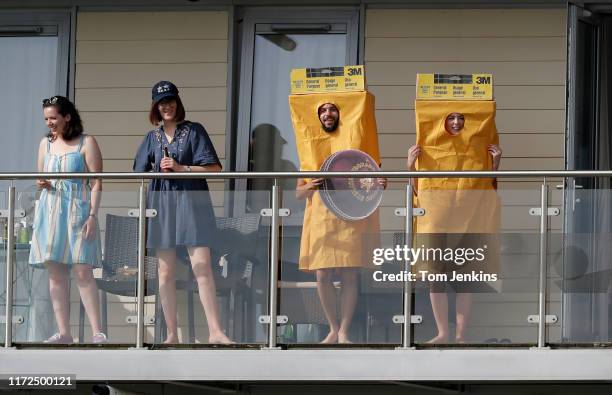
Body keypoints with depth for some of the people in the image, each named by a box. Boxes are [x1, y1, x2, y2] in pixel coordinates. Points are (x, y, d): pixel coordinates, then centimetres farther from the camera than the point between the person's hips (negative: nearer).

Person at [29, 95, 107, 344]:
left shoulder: (86, 144, -1)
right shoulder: (46, 144, 15)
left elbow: (96, 183, -4)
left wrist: (93, 215, -13)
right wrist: (41, 184, 0)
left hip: (77, 212, -5)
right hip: (50, 212, 5)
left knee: (83, 272, -12)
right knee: (55, 274, 2)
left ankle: (97, 331, -11)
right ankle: (63, 332, 4)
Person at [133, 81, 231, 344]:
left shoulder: (193, 131, 5)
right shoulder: (152, 138, 15)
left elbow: (214, 168, -1)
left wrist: (181, 168, -10)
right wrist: (160, 169, -2)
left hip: (191, 202, -4)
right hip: (161, 204, 4)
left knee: (202, 266, -12)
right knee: (166, 273, 2)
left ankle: (215, 331, -16)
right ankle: (171, 334, 5)